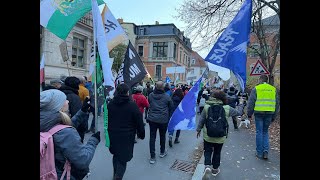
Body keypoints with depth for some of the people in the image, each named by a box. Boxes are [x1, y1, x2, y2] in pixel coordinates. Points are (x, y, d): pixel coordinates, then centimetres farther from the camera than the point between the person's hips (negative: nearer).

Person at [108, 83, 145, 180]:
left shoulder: (110, 104, 0)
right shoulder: (132, 105, -15)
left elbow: (107, 120, 12)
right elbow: (139, 122, -9)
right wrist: (141, 134, 2)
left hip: (113, 135, 5)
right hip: (127, 136, -5)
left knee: (116, 154, 23)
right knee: (123, 157, 6)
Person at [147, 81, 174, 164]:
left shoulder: (150, 95, -3)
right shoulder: (167, 97, -9)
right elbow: (171, 108, 1)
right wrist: (169, 117, 16)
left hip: (152, 119, 1)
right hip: (163, 120, -1)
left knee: (152, 137, 6)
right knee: (162, 136, 18)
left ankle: (152, 157, 8)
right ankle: (162, 152, 35)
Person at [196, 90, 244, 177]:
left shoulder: (207, 106, -8)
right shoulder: (227, 108, -9)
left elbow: (201, 119, -2)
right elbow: (238, 112, 7)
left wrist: (198, 129, 10)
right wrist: (240, 104, 25)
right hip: (220, 136, 0)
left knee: (207, 151, 14)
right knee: (217, 152, 17)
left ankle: (207, 166, -3)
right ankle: (215, 169, 30)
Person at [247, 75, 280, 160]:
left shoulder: (256, 89, -2)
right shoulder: (273, 89, 11)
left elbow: (251, 102, -4)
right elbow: (277, 104, 14)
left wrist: (249, 114, 4)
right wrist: (273, 117, 19)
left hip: (259, 113, -3)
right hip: (269, 113, 3)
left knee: (259, 132, 5)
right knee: (265, 132, 16)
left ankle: (259, 153, 11)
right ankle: (266, 151, 6)